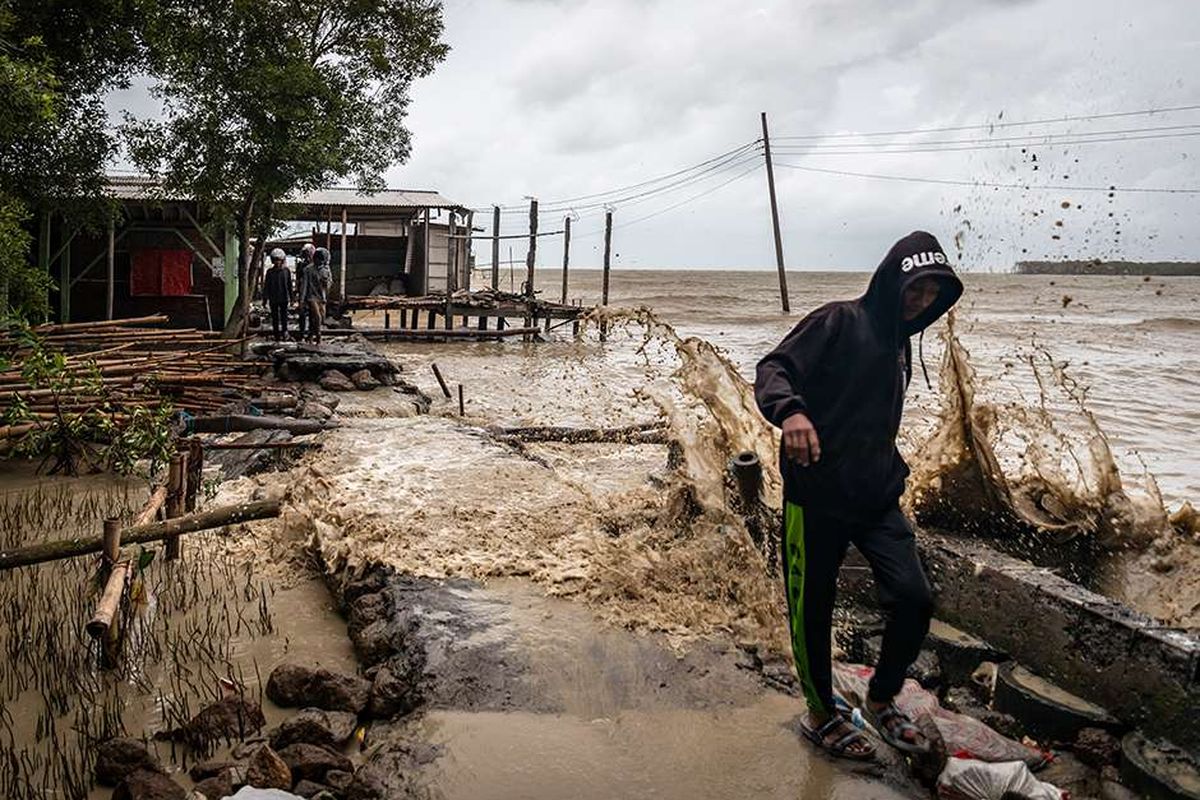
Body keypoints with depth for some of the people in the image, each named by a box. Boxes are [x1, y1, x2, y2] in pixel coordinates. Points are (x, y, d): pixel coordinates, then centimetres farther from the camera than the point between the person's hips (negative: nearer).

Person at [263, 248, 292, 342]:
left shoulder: (286, 271, 3)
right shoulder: (269, 272, 2)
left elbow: (289, 285, 8)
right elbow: (266, 286, 3)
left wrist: (291, 298, 7)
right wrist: (265, 299, -1)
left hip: (284, 299, 0)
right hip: (273, 299, 0)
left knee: (284, 316, 0)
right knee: (275, 318, 5)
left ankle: (284, 331, 13)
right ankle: (276, 334, 11)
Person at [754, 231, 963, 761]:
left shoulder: (901, 344, 17)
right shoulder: (839, 322, -7)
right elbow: (773, 369, -17)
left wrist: (894, 472, 19)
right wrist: (790, 408, -37)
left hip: (877, 499, 6)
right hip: (816, 497, -6)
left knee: (914, 599, -3)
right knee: (813, 610, 6)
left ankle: (882, 700, 21)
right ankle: (821, 715, 27)